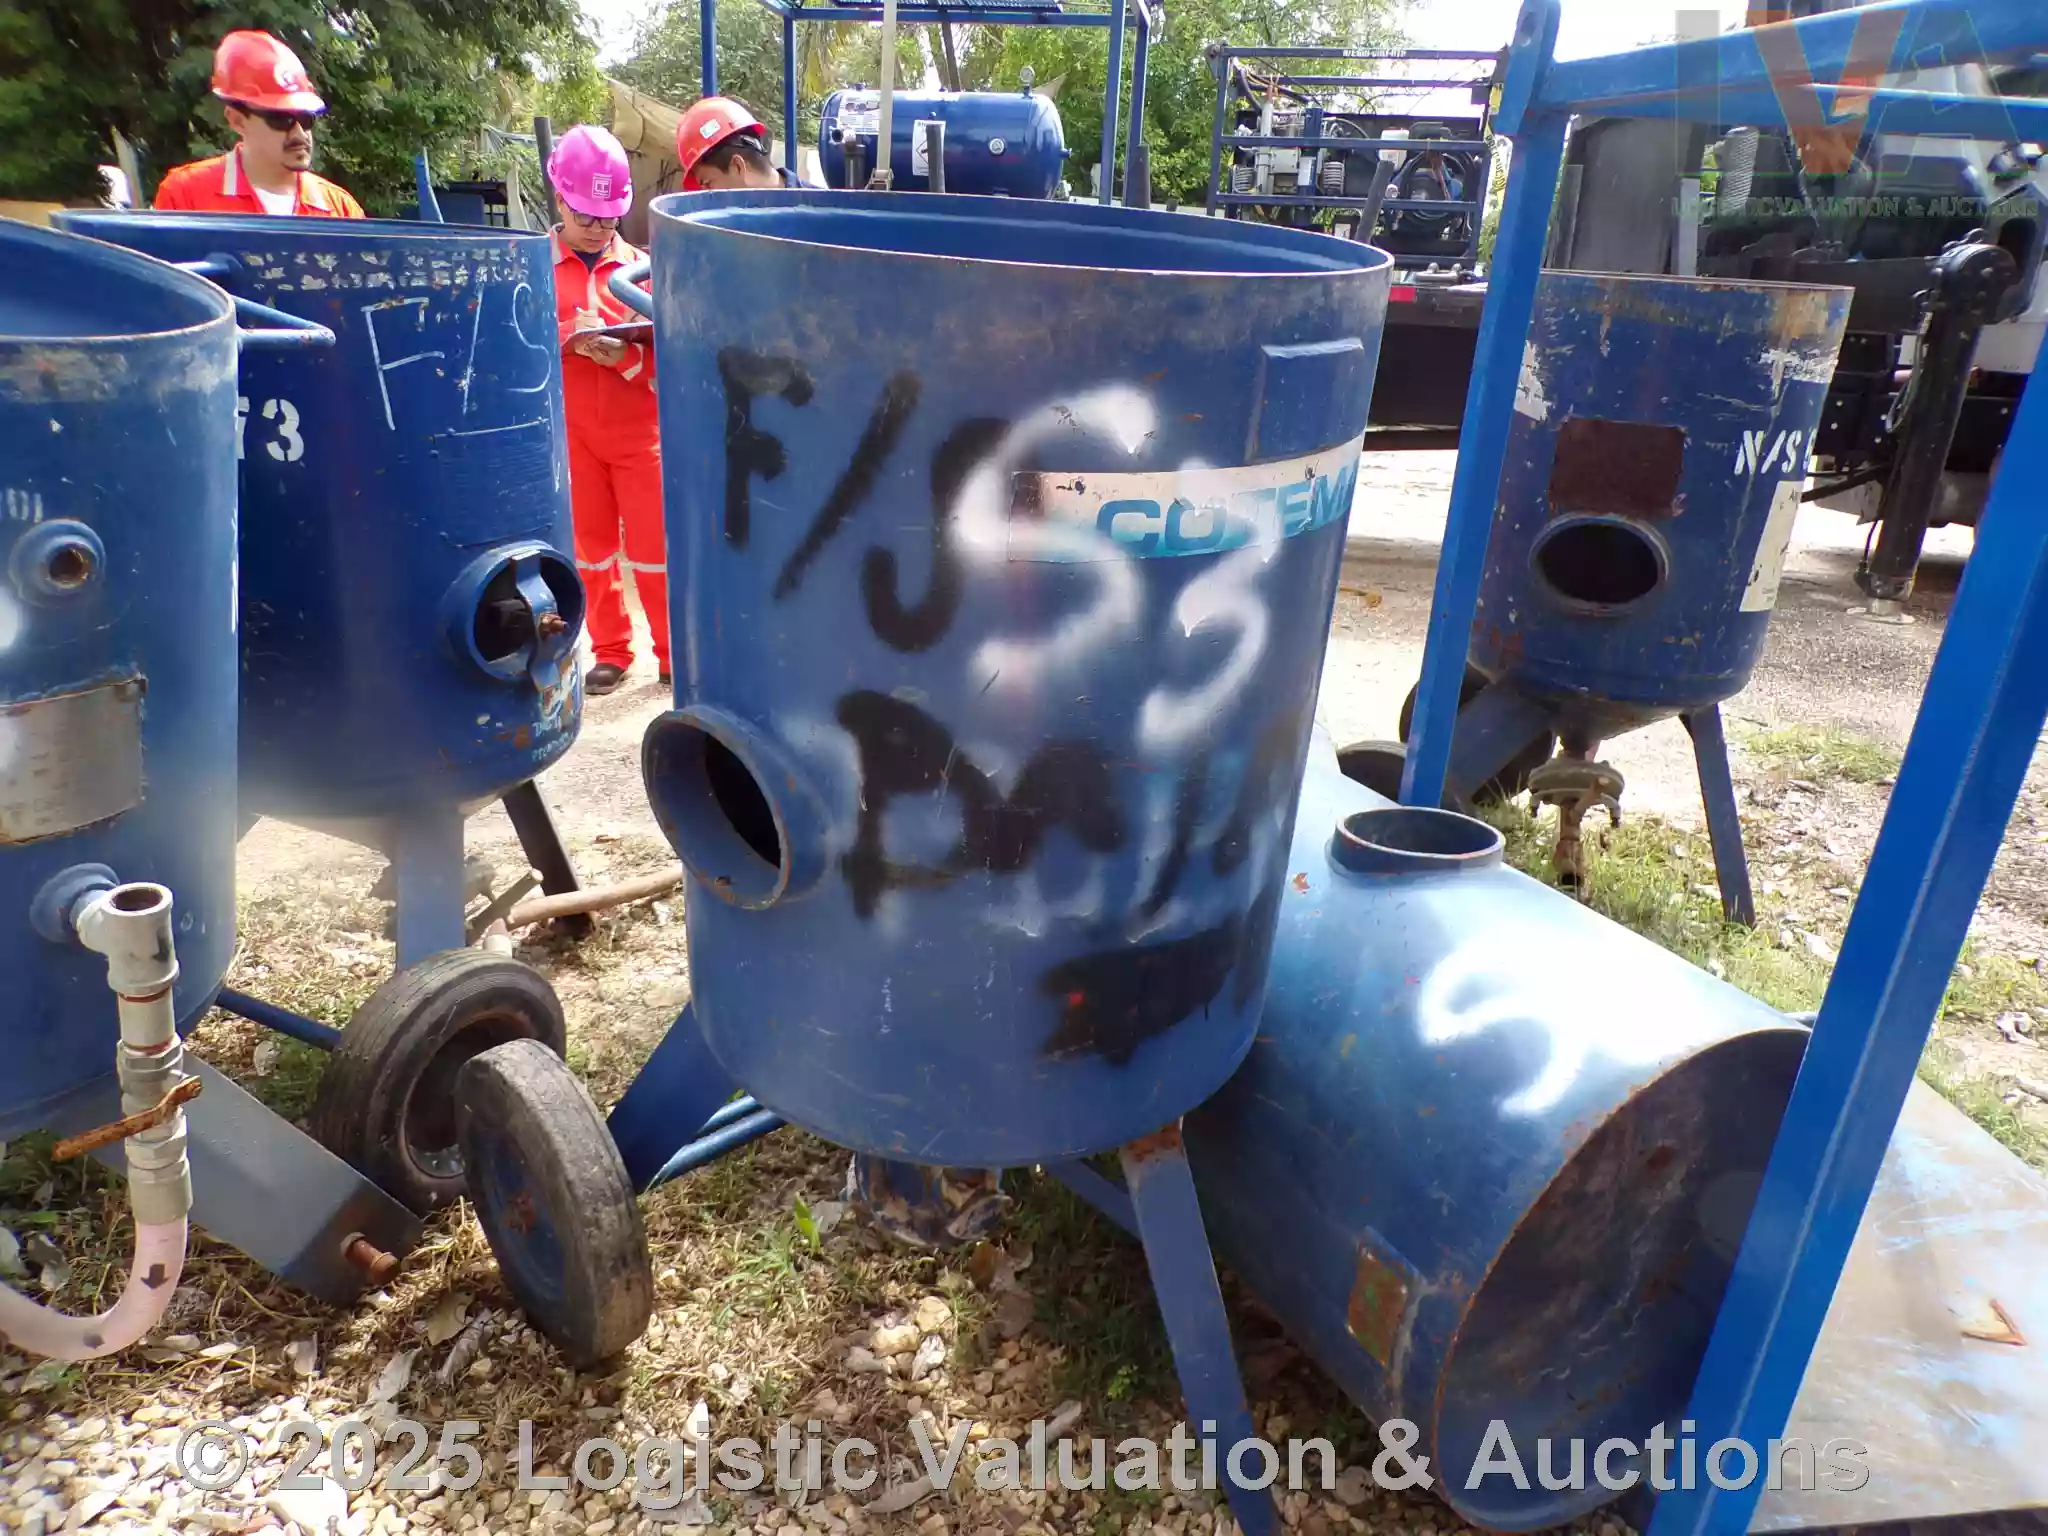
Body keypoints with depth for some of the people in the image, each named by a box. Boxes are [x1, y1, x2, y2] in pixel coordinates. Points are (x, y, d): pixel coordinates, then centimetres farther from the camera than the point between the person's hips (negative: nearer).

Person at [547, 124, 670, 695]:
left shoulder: (640, 266, 3)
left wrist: (624, 355, -19)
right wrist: (566, 337, -18)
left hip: (639, 428, 0)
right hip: (571, 430, 1)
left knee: (654, 544, 2)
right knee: (591, 543, 9)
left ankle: (675, 652, 14)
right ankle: (612, 652, 21)